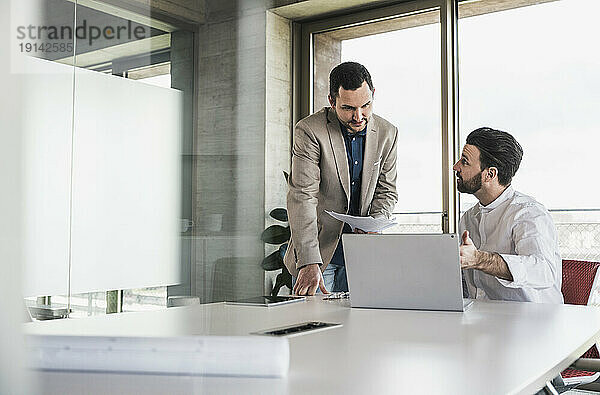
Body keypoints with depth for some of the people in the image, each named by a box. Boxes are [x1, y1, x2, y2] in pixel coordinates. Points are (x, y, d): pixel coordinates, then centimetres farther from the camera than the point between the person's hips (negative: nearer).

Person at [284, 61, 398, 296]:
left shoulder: (387, 133, -1)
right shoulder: (309, 131, -16)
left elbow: (387, 191, 9)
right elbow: (302, 197, -23)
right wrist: (309, 262, -32)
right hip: (318, 247, -3)